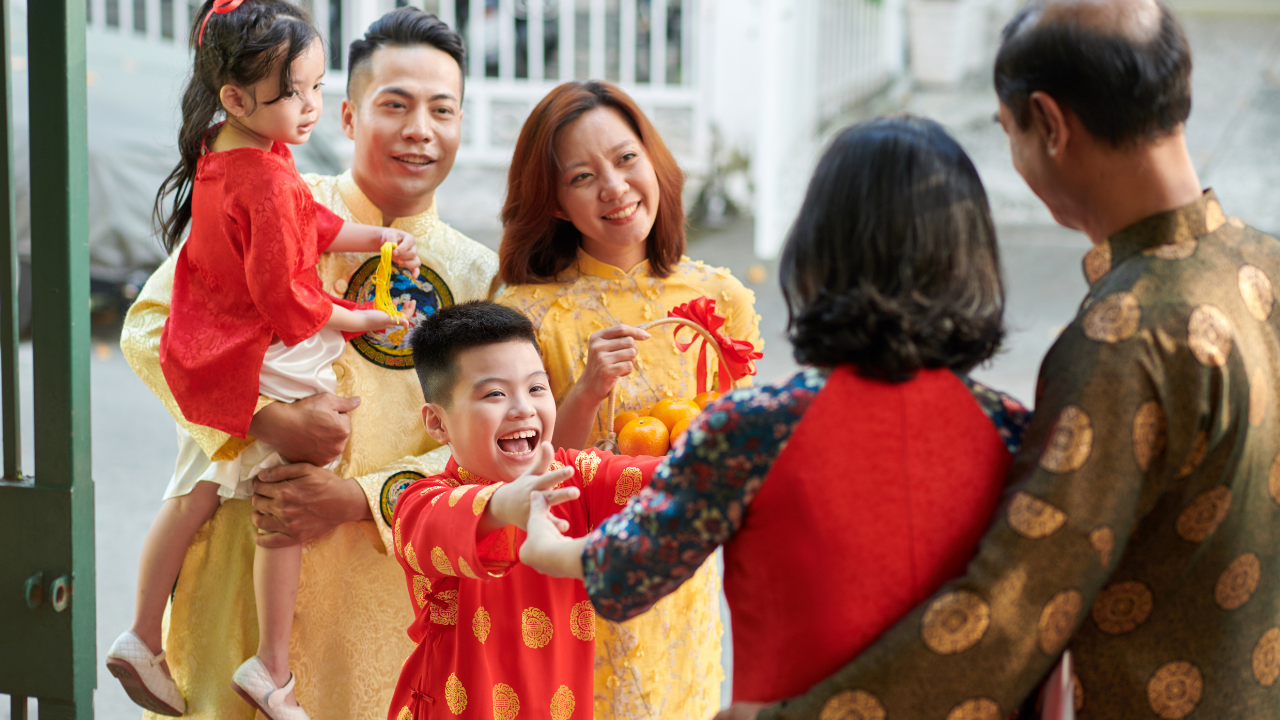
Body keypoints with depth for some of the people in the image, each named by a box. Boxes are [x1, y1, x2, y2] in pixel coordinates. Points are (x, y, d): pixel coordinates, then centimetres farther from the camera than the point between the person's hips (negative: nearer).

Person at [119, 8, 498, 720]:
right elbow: (153, 326, -9)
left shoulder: (478, 275, 5)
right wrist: (270, 420, -21)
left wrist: (361, 497, -14)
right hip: (252, 557, -2)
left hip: (389, 576, 2)